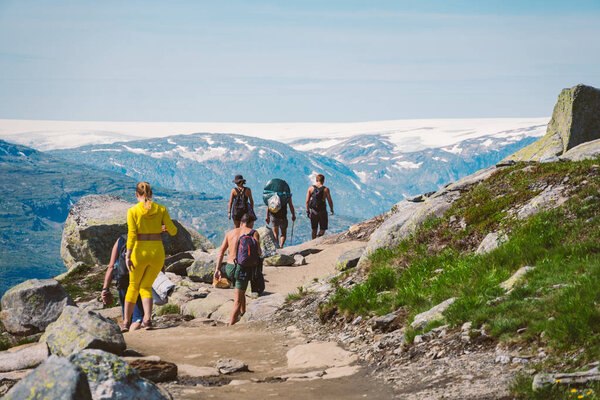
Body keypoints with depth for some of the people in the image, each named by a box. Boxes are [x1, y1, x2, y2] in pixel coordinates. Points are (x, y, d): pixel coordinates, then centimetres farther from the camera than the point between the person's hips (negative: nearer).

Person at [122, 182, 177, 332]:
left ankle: (126, 322, 17)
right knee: (146, 287, 16)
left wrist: (128, 256, -18)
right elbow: (173, 231, 0)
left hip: (140, 252, -1)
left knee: (133, 286, 20)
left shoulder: (132, 211, -5)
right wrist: (166, 227, 22)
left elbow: (132, 235, -14)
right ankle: (147, 318, -7)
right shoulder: (161, 209, 0)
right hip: (157, 252, 1)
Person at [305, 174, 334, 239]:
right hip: (322, 211, -3)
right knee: (323, 229, 7)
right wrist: (332, 210, 11)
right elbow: (330, 202, -6)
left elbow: (307, 201, 0)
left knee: (314, 229, 16)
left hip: (313, 211, 3)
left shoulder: (311, 188, -1)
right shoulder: (326, 189, -9)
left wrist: (307, 211, 10)